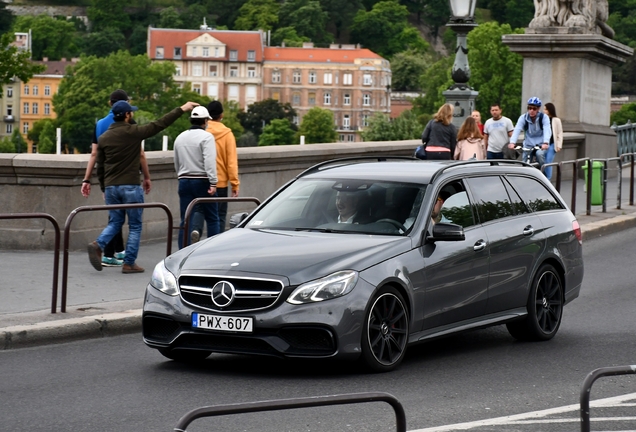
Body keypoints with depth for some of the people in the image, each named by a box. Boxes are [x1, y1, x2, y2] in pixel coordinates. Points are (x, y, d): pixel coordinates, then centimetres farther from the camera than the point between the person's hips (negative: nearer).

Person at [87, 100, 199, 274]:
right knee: (135, 226, 7)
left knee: (115, 222, 17)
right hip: (131, 186, -5)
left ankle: (98, 245, -9)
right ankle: (129, 263, 5)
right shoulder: (133, 132, -9)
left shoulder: (103, 138, 6)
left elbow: (100, 167, 11)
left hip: (111, 187, 5)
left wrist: (104, 188, 21)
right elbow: (160, 124, -4)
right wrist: (181, 109, 4)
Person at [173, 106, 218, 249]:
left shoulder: (180, 138, 12)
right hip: (202, 181, -5)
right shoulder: (206, 137, -8)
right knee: (212, 218, 6)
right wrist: (213, 183, -21)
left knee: (185, 221, 4)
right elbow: (210, 161, -19)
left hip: (184, 182, 5)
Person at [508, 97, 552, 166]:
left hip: (540, 145, -2)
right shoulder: (523, 117, -9)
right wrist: (512, 142, -41)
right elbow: (517, 130, -23)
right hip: (528, 146, 2)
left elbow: (547, 130, -27)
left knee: (539, 154, -33)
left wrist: (545, 143, -47)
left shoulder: (544, 117, -12)